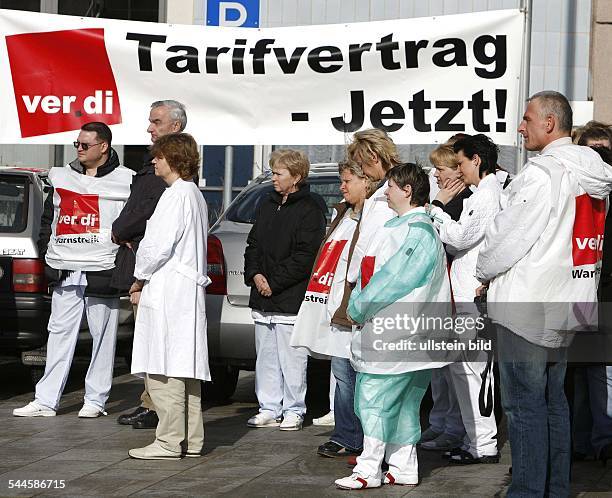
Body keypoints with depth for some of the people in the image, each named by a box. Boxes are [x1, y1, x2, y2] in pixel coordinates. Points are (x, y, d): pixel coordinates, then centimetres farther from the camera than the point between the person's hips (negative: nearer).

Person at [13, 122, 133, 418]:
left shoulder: (124, 182, 0)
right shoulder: (63, 178, 14)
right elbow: (48, 218, 20)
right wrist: (47, 255, 12)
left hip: (101, 272, -4)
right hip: (65, 272, 4)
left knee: (102, 336, 3)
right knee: (59, 333, 3)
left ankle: (96, 399, 12)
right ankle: (46, 400, 4)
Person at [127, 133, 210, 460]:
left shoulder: (177, 195, -12)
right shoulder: (194, 195, 20)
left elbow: (158, 245, -18)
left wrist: (140, 279, -3)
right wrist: (146, 280, 16)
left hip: (167, 294, -10)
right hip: (188, 290, 10)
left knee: (163, 370, -9)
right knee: (183, 369, 11)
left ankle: (169, 442, -10)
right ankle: (191, 439, 13)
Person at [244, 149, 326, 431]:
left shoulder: (309, 210, -7)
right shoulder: (267, 206, 16)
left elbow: (306, 255, -14)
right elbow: (254, 244, 17)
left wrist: (274, 282, -15)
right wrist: (255, 275, -2)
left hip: (291, 299, -7)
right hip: (263, 301, 7)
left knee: (292, 360, -2)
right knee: (266, 358, 11)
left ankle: (294, 411, 8)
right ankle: (269, 409, 18)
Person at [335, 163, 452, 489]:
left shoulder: (419, 232, -14)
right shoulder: (399, 227, 17)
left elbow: (394, 279, -18)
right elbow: (369, 270, 19)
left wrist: (358, 307, -10)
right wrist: (358, 304, 8)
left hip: (396, 337, -10)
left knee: (374, 397, -8)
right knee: (403, 402, 12)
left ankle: (369, 469, -5)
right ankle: (403, 466, 17)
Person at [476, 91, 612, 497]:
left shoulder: (542, 174, -18)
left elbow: (507, 238, -15)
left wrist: (484, 270, 6)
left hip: (527, 309, -9)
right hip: (568, 305, 9)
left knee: (524, 405, -4)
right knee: (553, 400, 16)